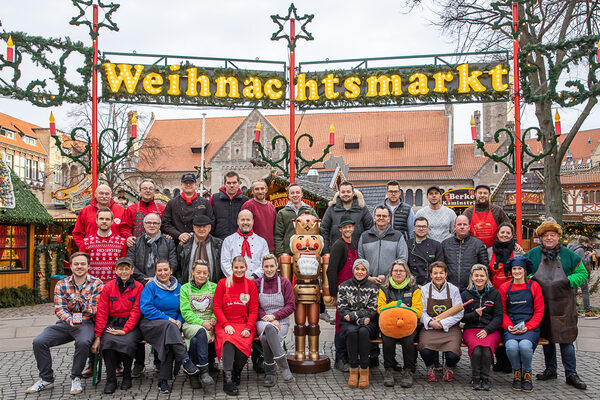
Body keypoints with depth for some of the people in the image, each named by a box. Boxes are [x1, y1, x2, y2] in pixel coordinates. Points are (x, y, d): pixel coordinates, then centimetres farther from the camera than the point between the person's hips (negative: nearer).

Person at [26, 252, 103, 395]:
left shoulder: (96, 284, -1)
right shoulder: (61, 285, 7)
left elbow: (96, 310, -7)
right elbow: (59, 308, -1)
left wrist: (81, 303, -26)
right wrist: (69, 319, -23)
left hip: (86, 323, -4)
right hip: (65, 323, 4)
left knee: (83, 342, -35)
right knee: (38, 342, -16)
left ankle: (76, 378, -12)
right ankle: (46, 379, 4)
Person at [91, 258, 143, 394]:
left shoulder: (138, 287, 2)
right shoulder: (108, 287, 7)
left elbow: (136, 312, -4)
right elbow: (101, 312, 3)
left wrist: (124, 330, -17)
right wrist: (98, 336, -7)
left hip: (131, 325, -2)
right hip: (112, 324, 2)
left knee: (127, 342, -31)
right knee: (107, 341, -29)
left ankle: (127, 377, -6)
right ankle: (111, 380, -16)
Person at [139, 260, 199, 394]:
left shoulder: (178, 287, 13)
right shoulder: (151, 287, 2)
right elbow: (145, 308, -9)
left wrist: (179, 320, -6)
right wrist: (167, 318, -15)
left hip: (171, 325, 3)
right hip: (151, 324, -3)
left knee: (169, 338, -31)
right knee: (169, 326, -35)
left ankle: (163, 380, -26)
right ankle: (185, 361, -38)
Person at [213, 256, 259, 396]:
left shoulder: (251, 285, 10)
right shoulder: (223, 283, 7)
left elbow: (253, 310, 7)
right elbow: (216, 307, 3)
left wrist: (248, 328, -10)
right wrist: (226, 324, -11)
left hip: (244, 324, 1)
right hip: (225, 323, -1)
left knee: (244, 343, -30)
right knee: (228, 340, -34)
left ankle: (236, 372, -2)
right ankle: (227, 380, -32)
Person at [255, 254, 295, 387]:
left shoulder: (284, 283, 9)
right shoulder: (256, 284, 10)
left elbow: (291, 306, 3)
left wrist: (274, 316, -11)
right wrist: (267, 318, -12)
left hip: (281, 321, 0)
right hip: (262, 322, 0)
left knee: (266, 338, -35)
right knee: (269, 328, -38)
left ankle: (270, 373, -23)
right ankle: (283, 366, -39)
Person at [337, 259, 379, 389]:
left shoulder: (372, 288, 7)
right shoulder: (344, 287, 7)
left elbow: (371, 311, -1)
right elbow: (342, 310, -2)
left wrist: (352, 315, -13)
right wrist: (360, 319, -14)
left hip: (368, 324, 0)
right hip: (348, 324, 0)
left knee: (363, 331, -34)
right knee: (352, 332, -34)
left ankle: (364, 370, -27)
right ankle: (353, 370, -26)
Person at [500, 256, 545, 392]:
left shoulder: (533, 286, 7)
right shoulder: (505, 287, 11)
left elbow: (539, 311, 5)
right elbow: (502, 311, 12)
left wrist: (527, 326, -9)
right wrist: (508, 326, -8)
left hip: (530, 327, -1)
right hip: (510, 328, 1)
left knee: (525, 345, -33)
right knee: (511, 345, -31)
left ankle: (527, 375, -4)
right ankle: (516, 374, -3)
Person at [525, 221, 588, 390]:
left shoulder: (568, 255, 2)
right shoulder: (533, 254, 4)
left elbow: (582, 273, 6)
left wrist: (568, 280, -11)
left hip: (563, 304, -2)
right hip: (542, 303, 2)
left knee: (566, 338, -4)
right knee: (546, 337, 11)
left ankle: (571, 374, 5)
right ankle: (550, 369, 25)